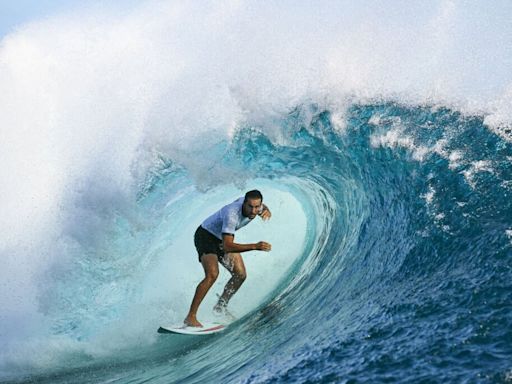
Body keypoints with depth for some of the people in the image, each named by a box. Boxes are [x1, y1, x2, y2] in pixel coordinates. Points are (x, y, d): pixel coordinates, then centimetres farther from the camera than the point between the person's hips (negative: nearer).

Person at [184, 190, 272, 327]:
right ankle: (190, 317, -28)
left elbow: (264, 208, 12)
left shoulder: (256, 205, -16)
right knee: (212, 274, -28)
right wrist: (255, 246, -48)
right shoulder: (232, 214, -39)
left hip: (224, 238, 8)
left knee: (240, 275, 3)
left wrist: (267, 212, -14)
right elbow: (227, 246, -42)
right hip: (206, 236, -8)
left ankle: (220, 308, 21)